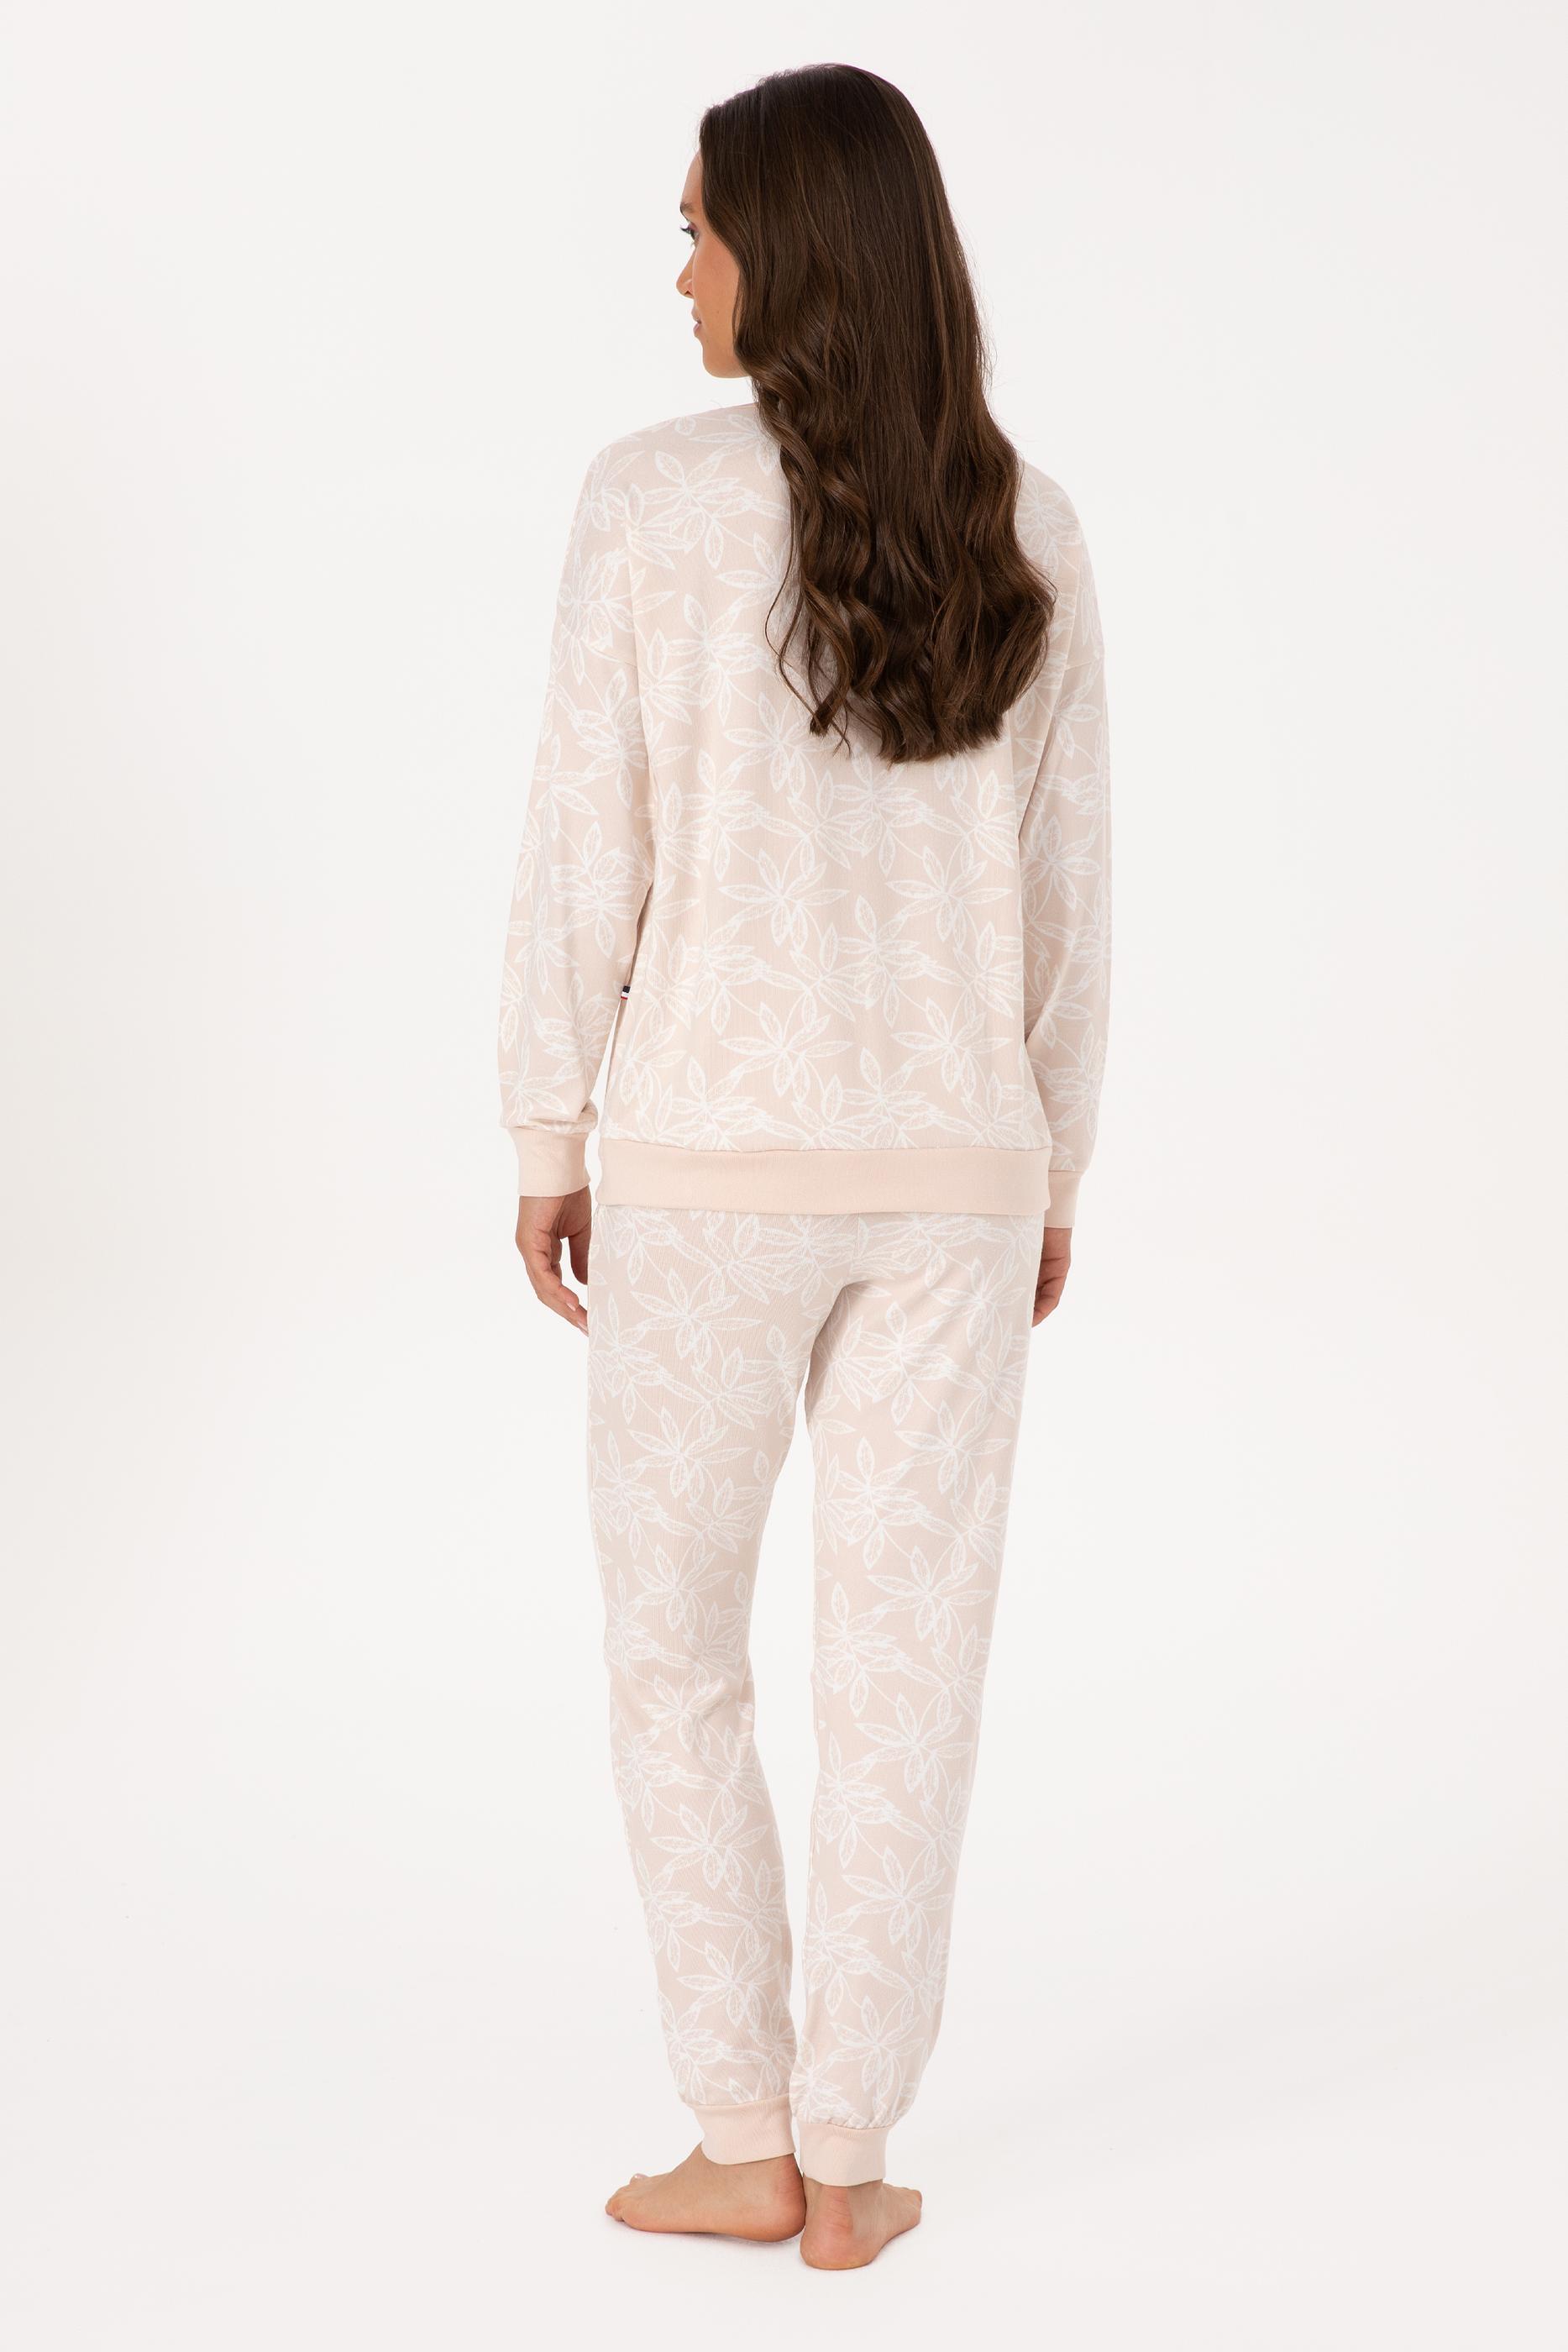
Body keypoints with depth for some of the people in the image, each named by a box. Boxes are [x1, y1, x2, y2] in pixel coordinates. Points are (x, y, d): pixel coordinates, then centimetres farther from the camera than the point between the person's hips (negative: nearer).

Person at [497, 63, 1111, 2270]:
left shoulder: (655, 496, -10)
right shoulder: (1024, 526, 1)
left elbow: (586, 850, -9)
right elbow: (1064, 886, 4)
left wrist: (548, 1141, 2)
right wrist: (1051, 1172, 14)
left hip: (716, 1160, -3)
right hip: (950, 1168, 3)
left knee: (675, 1646, 13)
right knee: (909, 1669, 9)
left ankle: (748, 2141, 17)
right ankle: (849, 2165, 14)